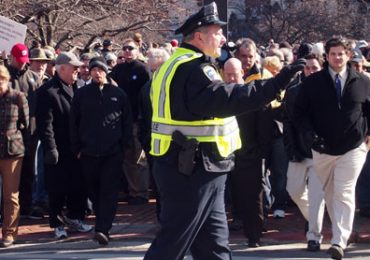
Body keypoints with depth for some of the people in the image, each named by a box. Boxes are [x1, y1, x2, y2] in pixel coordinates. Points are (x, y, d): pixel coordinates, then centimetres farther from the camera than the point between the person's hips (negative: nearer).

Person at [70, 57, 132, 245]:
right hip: (89, 152, 2)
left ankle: (102, 229, -12)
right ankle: (102, 222, 23)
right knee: (94, 191, 9)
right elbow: (74, 123, 8)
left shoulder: (118, 94, 4)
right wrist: (77, 148, 4)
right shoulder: (82, 94, 5)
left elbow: (127, 121, 7)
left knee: (109, 191, -8)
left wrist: (124, 145, 0)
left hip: (113, 152, -2)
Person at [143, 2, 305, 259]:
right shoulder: (192, 68, -18)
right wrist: (278, 82, -33)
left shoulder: (179, 65, 16)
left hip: (193, 169, 11)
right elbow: (228, 99, -32)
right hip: (192, 171, -11)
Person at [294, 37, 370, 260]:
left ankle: (339, 242, -12)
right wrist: (310, 133, -12)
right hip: (322, 148, 2)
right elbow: (300, 111, 2)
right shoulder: (313, 82, -1)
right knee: (329, 193, 12)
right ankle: (342, 232, 29)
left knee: (344, 194, -9)